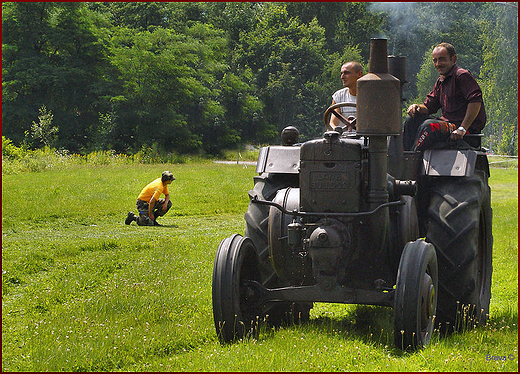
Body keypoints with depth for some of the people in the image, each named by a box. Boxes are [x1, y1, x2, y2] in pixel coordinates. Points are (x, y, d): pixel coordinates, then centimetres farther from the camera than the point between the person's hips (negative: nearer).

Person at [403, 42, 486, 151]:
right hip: (447, 123, 10)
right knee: (411, 120, 4)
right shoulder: (440, 82, 19)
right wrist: (417, 107, -5)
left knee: (429, 126, -31)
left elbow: (476, 102, -21)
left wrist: (462, 129, -26)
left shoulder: (462, 75, -10)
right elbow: (428, 107, 21)